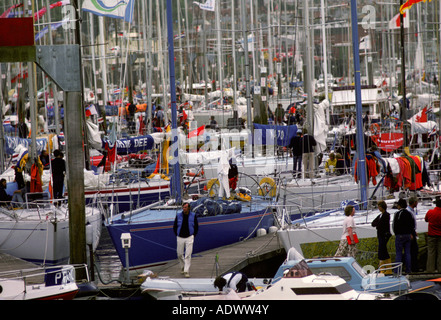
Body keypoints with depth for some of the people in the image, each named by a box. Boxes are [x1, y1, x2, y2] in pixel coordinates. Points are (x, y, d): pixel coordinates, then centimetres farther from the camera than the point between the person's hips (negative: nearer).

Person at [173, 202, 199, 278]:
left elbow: (196, 227, 7)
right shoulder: (178, 215, -2)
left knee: (188, 255, -8)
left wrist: (193, 236, 3)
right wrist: (177, 235, 4)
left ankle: (186, 271, -6)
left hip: (189, 238, -2)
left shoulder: (193, 215, -3)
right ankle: (183, 267, 34)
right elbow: (175, 226, 9)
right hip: (180, 238, 2)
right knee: (179, 254, 9)